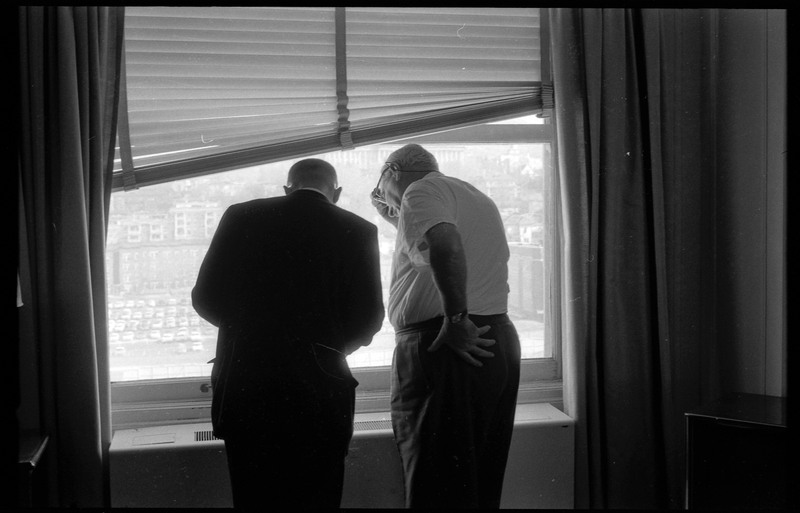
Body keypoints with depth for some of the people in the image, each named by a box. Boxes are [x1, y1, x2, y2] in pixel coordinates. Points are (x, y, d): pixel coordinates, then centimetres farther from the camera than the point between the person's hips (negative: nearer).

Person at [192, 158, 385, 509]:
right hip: (318, 391, -1)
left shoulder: (241, 217, 1)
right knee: (316, 499, 11)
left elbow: (205, 298, 2)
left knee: (255, 497, 14)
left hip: (244, 385, 2)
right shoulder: (358, 231, -2)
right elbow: (368, 319, -3)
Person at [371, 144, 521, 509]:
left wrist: (456, 319, -22)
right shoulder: (477, 198, 23)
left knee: (438, 484, -3)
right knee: (483, 482, 17)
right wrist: (398, 220, 29)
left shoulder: (422, 190, -5)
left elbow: (446, 244, -26)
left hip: (444, 345, -9)